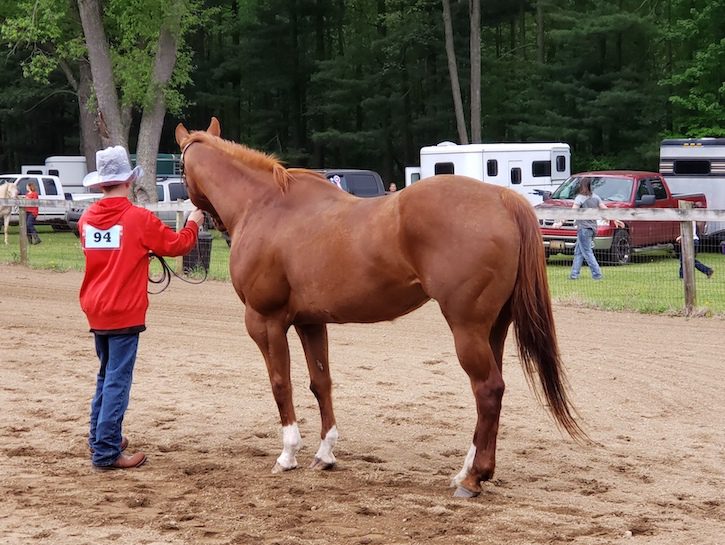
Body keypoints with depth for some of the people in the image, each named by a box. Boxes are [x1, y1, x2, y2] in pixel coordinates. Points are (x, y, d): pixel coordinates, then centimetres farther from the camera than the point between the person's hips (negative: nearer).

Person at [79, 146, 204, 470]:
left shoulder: (87, 219, 3)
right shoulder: (139, 219, -12)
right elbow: (176, 245, -2)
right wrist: (193, 224, 16)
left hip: (95, 310, 6)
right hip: (124, 312, -6)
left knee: (106, 375, 22)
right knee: (118, 381, -4)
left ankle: (99, 437, 29)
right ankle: (106, 452, -5)